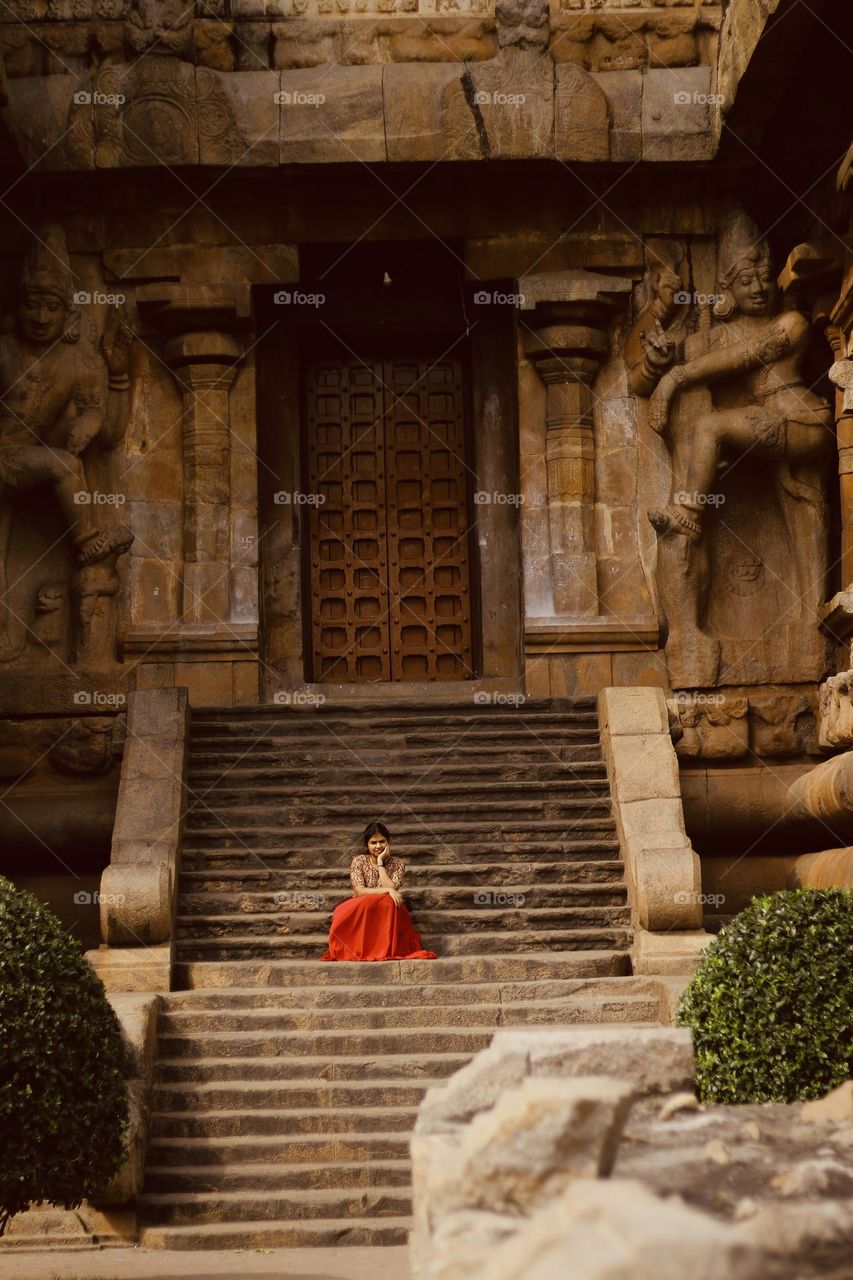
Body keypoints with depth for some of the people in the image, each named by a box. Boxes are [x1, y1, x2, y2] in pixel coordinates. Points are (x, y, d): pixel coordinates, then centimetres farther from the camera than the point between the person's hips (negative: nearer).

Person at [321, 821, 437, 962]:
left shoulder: (398, 864, 3)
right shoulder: (359, 861, 1)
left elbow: (392, 888, -14)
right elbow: (359, 891, -13)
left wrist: (380, 862, -10)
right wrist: (387, 890, -22)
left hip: (388, 916, 1)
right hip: (361, 914, -1)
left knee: (388, 902, -34)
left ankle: (386, 949, -27)